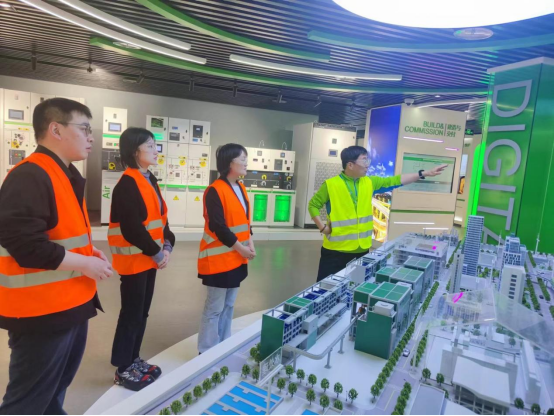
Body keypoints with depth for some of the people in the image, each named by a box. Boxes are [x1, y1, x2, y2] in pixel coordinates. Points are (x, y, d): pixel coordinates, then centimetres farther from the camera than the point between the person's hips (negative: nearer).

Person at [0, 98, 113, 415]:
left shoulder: (66, 176, 12)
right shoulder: (29, 177, -20)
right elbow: (26, 245, -28)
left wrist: (88, 252, 7)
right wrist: (85, 263, -18)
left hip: (72, 306, 10)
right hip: (40, 313, -9)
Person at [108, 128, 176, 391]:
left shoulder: (150, 180, 10)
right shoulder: (127, 184, -18)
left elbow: (161, 217, 11)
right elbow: (132, 229, -23)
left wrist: (167, 246, -1)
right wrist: (157, 253, -15)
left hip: (150, 258, 9)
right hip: (133, 259, -9)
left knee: (142, 311, 17)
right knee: (131, 314, 3)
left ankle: (133, 360, 33)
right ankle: (123, 370, 20)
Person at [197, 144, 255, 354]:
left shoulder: (241, 188, 10)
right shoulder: (215, 191, -17)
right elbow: (218, 227, -20)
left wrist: (249, 243, 1)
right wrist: (240, 248, -16)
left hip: (236, 258, 9)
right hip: (219, 258, -8)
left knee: (228, 305, 18)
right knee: (214, 308, 3)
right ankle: (207, 352, 18)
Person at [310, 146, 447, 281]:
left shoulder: (369, 182, 4)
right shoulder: (330, 185, -10)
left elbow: (394, 181, 6)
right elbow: (313, 205, -2)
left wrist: (425, 174, 3)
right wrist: (322, 227, -11)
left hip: (362, 248, 5)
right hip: (336, 249, -5)